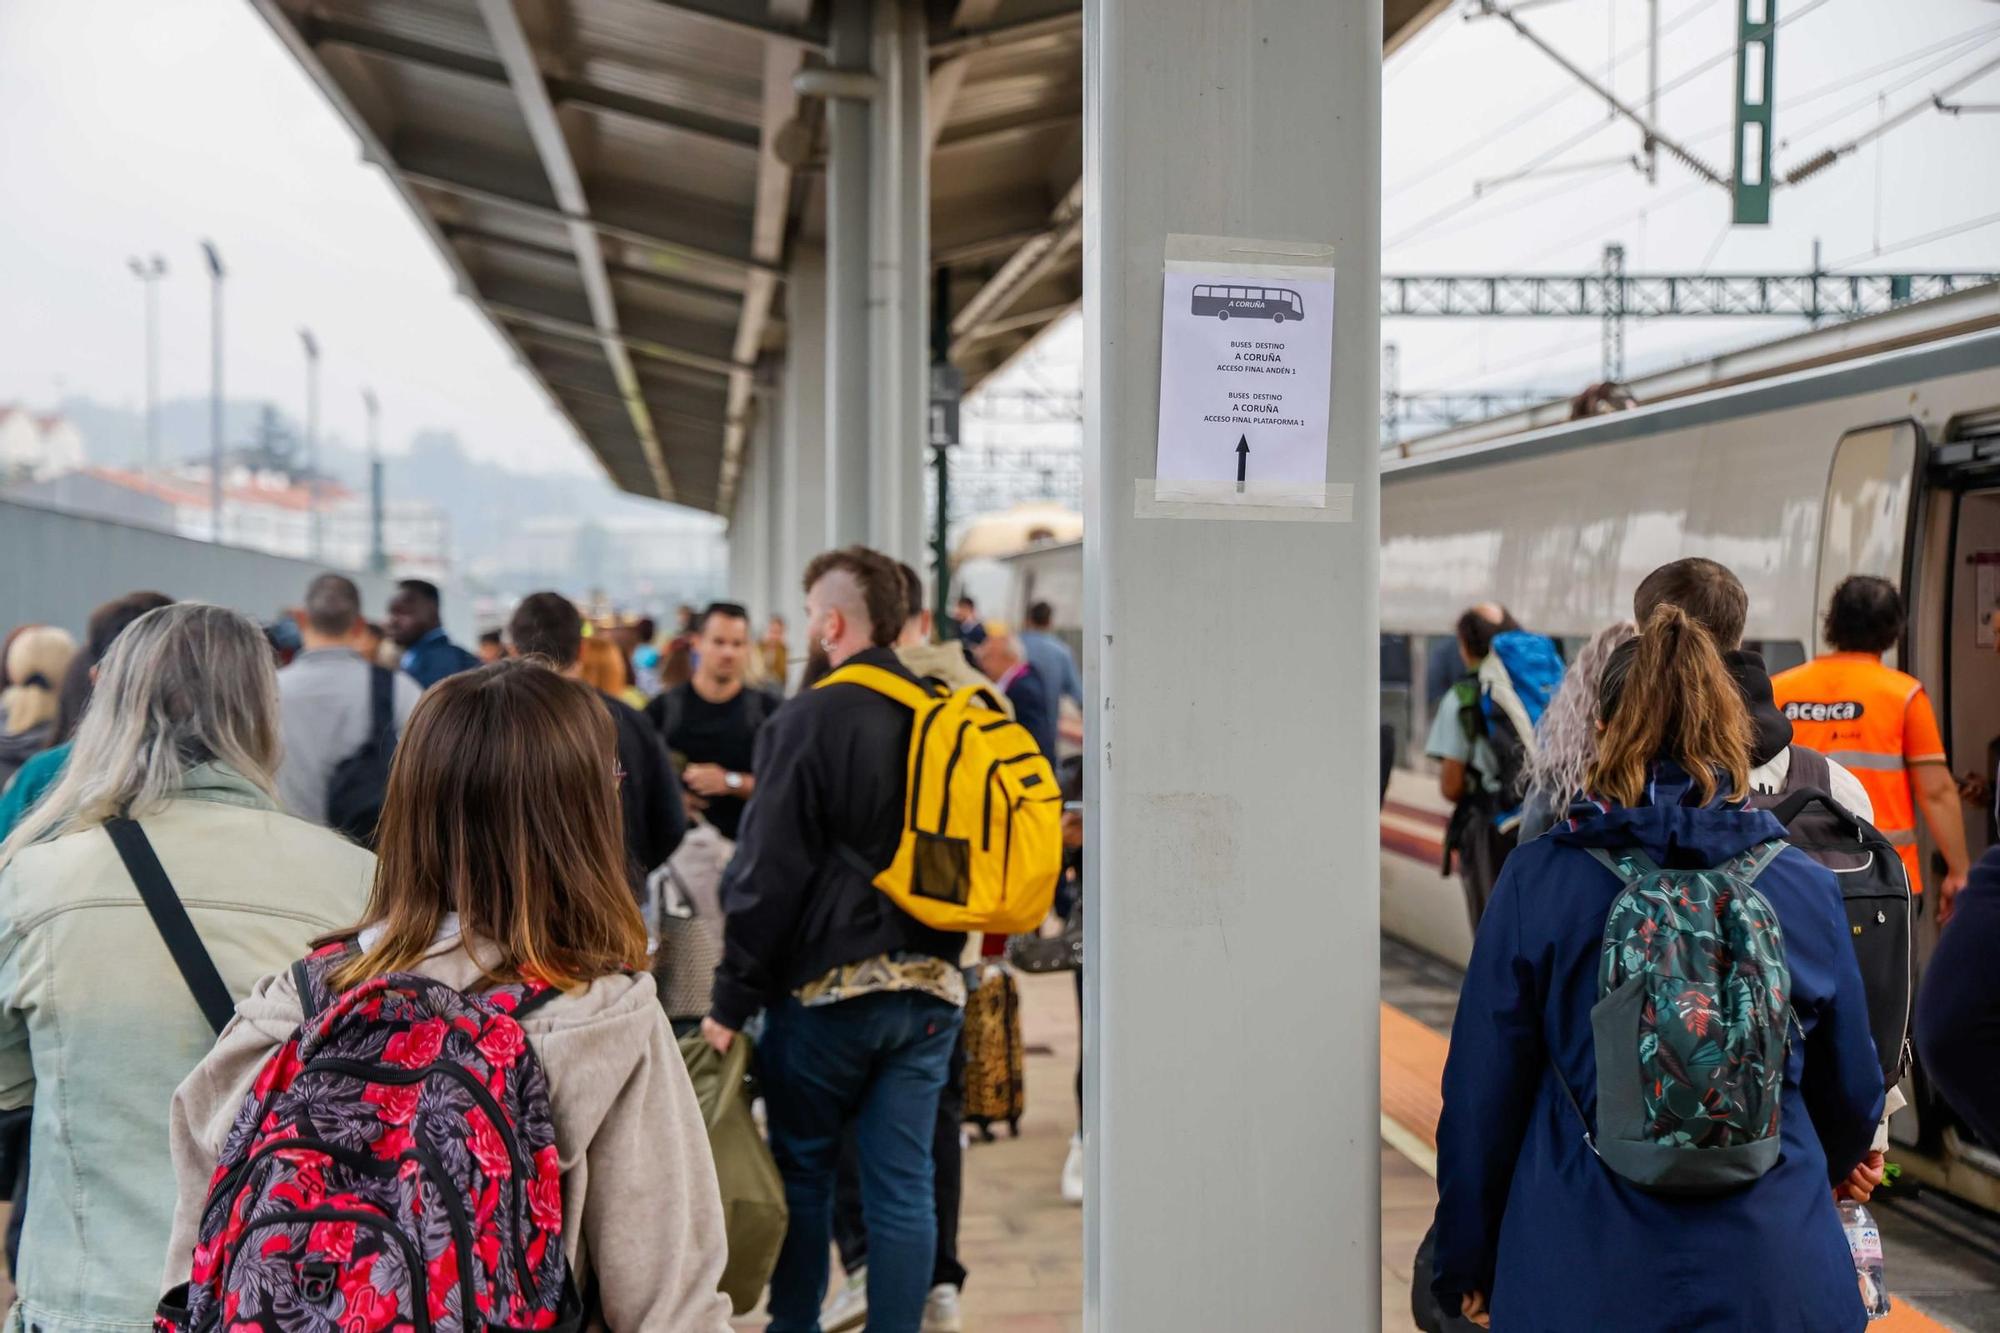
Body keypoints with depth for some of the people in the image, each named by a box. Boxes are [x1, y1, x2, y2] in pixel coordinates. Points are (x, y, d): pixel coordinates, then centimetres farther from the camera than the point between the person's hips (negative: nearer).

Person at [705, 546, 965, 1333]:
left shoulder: (810, 719, -11)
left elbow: (770, 872, -12)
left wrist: (732, 998, -7)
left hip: (829, 982, -4)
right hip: (933, 987, 5)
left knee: (802, 1170, 12)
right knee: (904, 1185, 8)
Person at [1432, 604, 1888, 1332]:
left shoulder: (1535, 881, -9)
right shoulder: (1806, 886, -2)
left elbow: (1480, 1092, -5)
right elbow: (1851, 1083, 11)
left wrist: (1467, 1265, 9)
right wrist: (1837, 1163, 35)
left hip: (1581, 1275, -1)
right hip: (1773, 1272, 2)